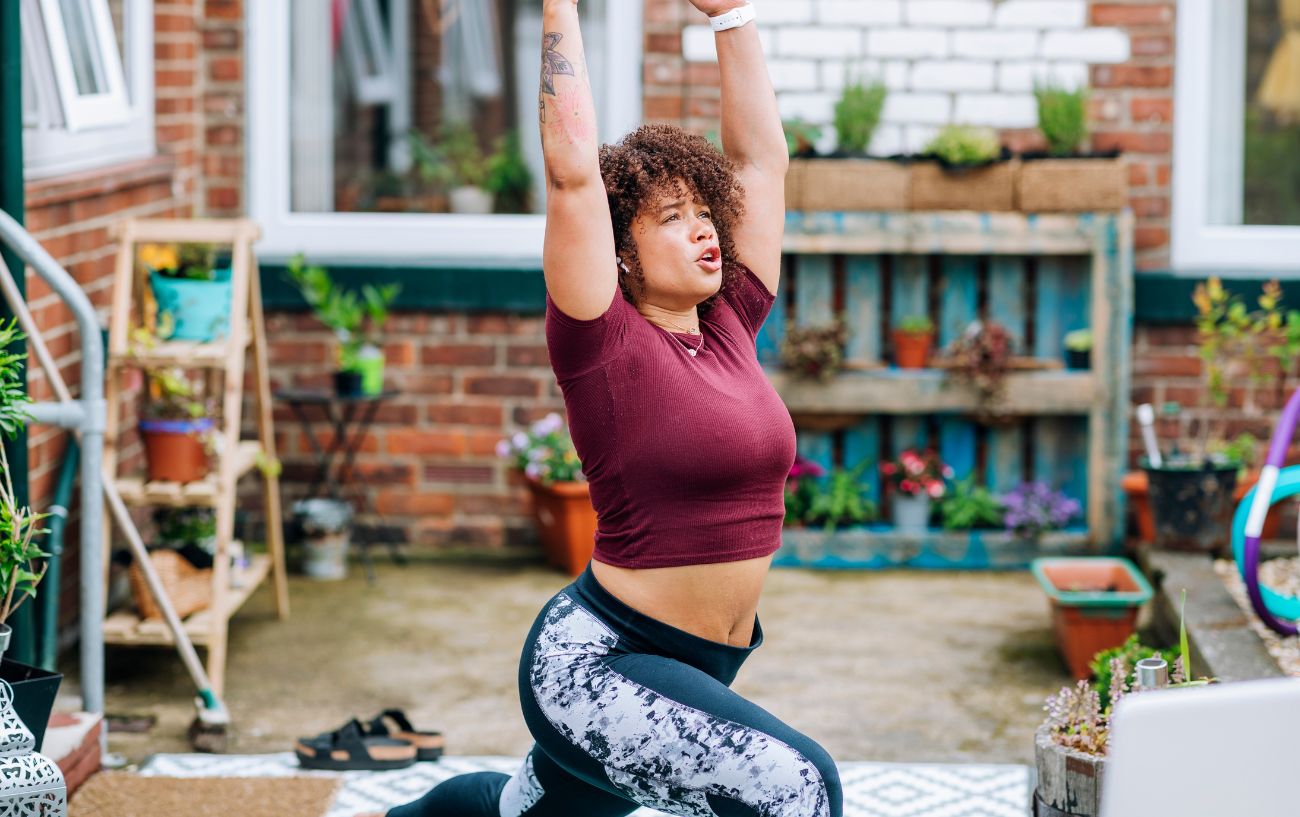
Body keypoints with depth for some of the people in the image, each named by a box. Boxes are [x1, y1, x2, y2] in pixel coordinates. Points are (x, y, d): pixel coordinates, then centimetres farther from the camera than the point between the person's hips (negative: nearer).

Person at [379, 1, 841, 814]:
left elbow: (762, 156, 8)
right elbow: (573, 168, -21)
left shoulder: (730, 327, 3)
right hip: (593, 662, -8)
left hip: (697, 669, 8)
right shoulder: (606, 342, -14)